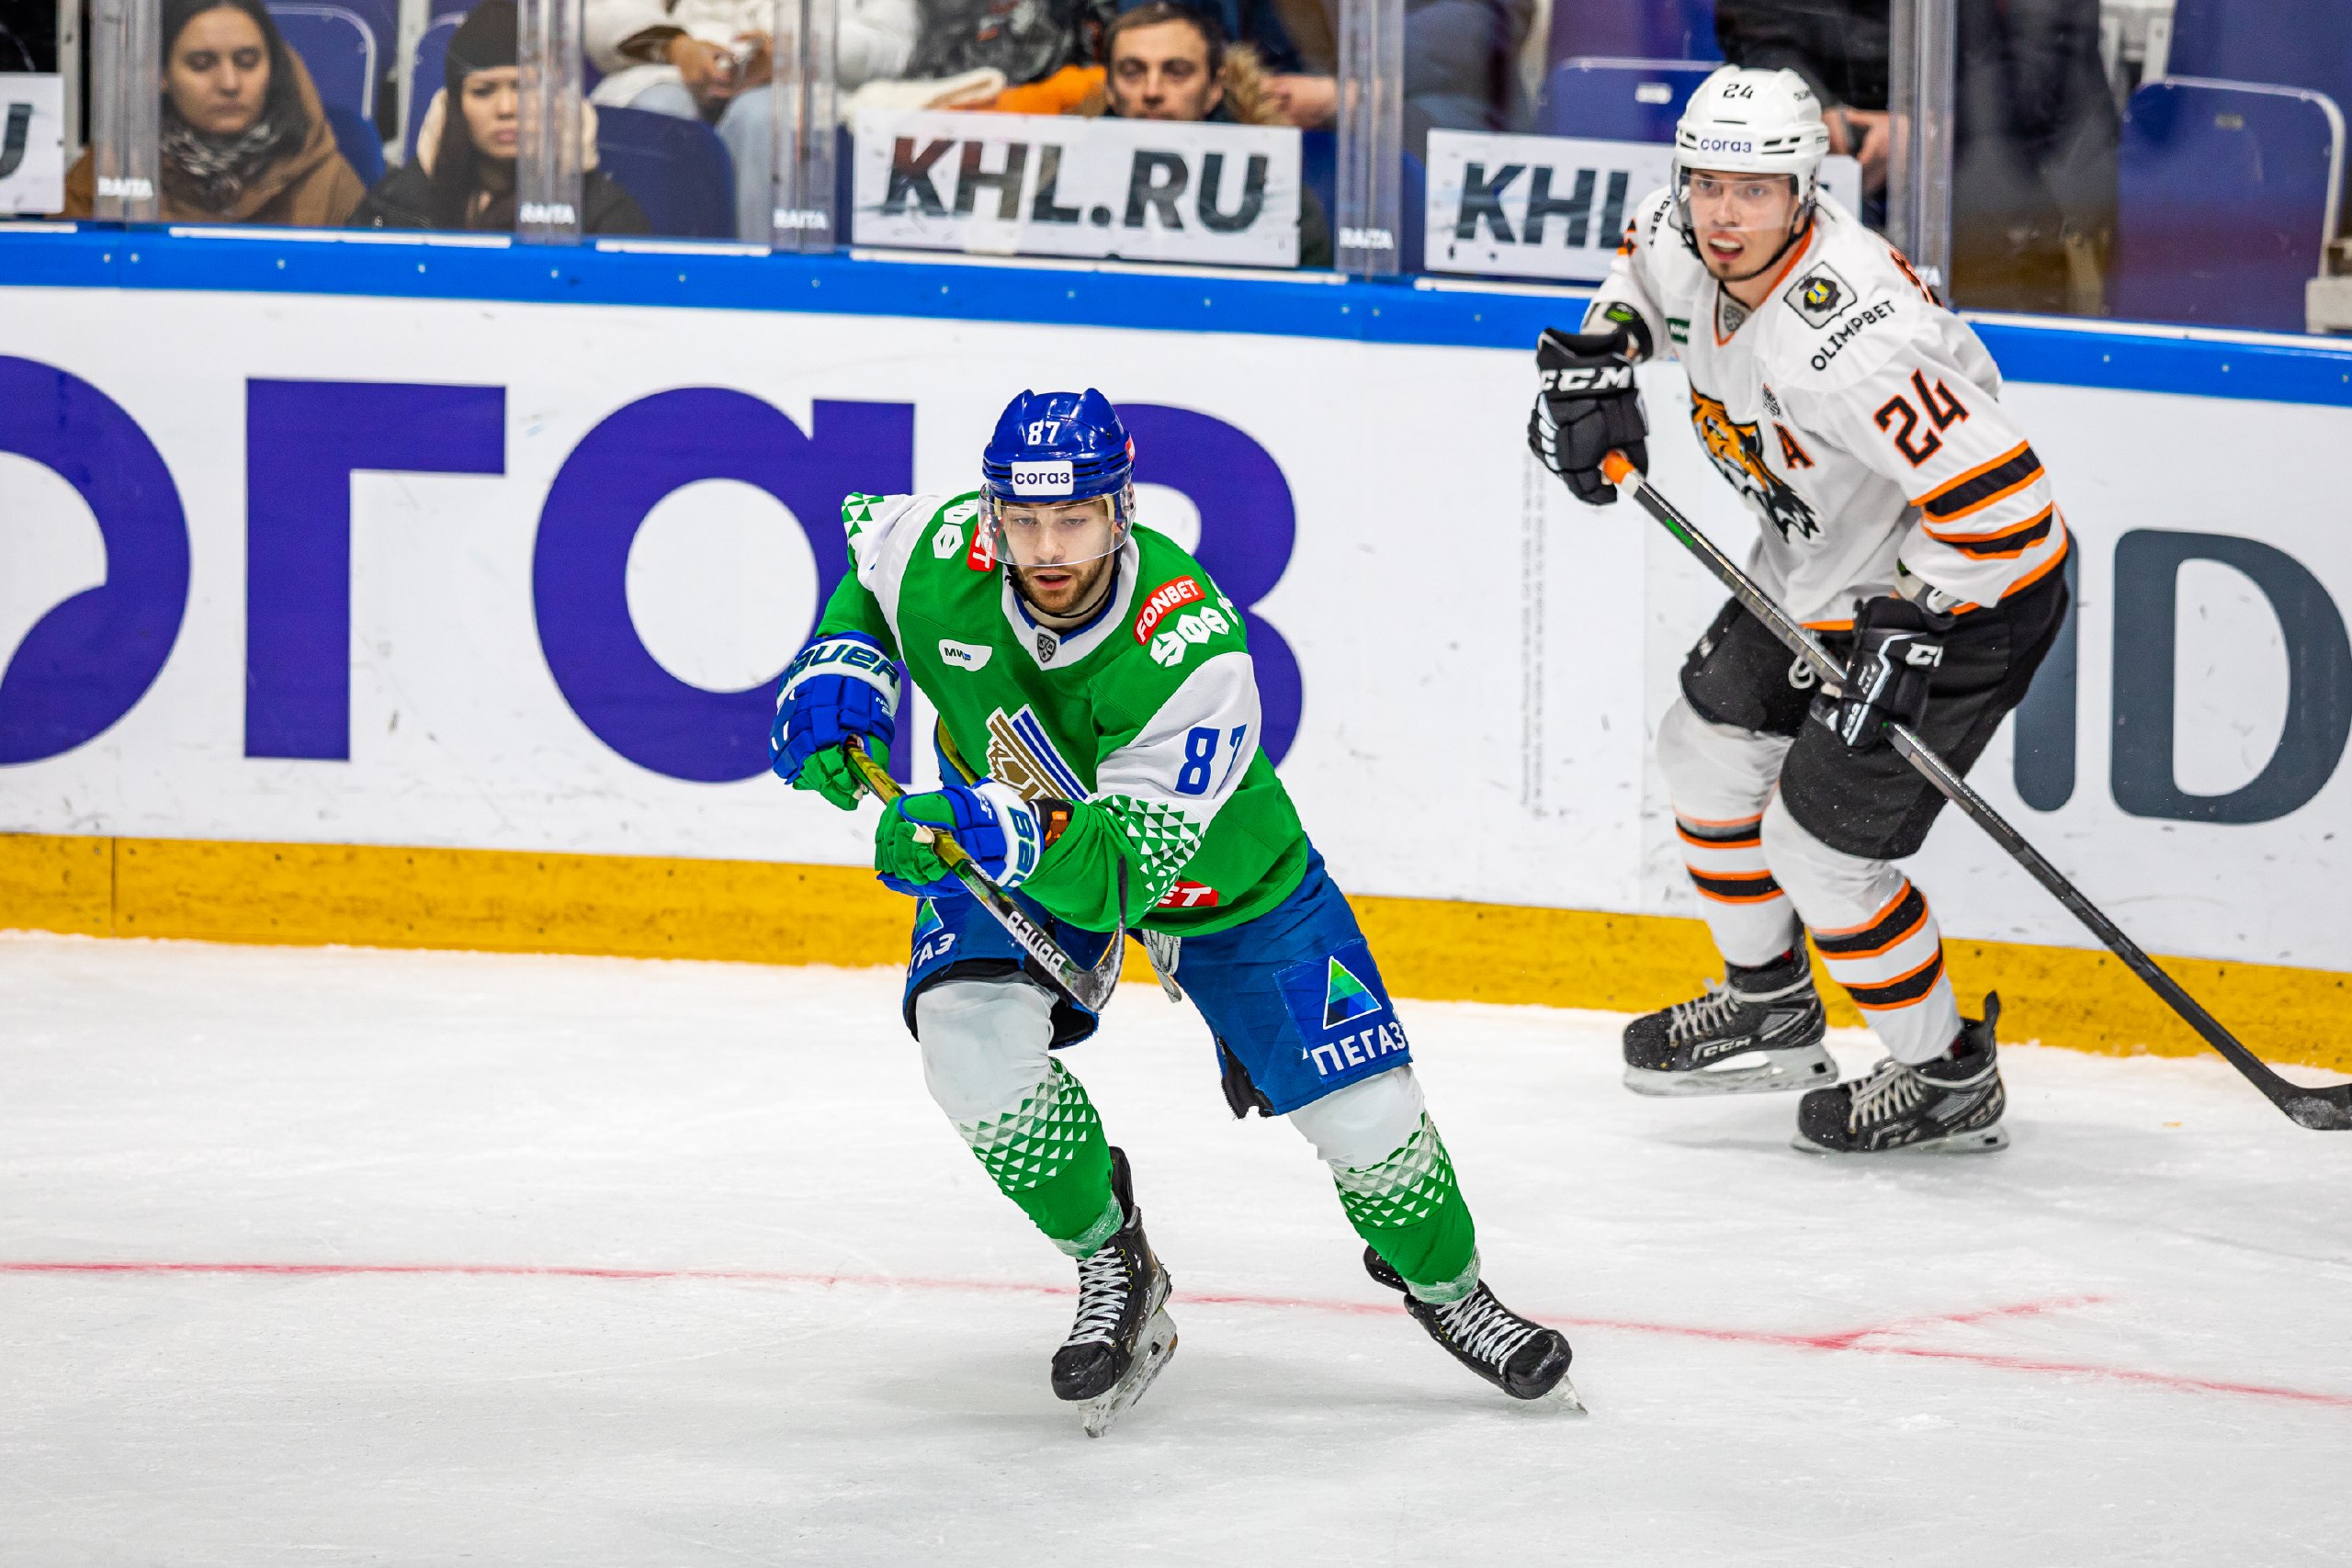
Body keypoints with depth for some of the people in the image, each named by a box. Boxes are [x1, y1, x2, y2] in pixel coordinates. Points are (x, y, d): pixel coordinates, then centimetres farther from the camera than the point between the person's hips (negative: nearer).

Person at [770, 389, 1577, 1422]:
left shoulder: (1196, 652, -40)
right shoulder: (939, 560, -29)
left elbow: (1122, 867, -44)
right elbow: (869, 548, -1)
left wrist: (1005, 836, -62)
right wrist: (840, 669, -18)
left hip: (1214, 868, -2)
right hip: (1006, 839, 2)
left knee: (1365, 1108, -4)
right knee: (972, 1045, -27)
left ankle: (1443, 1284, 30)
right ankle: (1111, 1263, 0)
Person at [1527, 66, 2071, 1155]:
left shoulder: (1845, 337, -37)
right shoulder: (1688, 241, -11)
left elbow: (1999, 496, -37)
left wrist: (1911, 633, -30)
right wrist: (1597, 357, 3)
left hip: (1966, 590, -10)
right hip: (1821, 566, 10)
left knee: (1818, 846, -7)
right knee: (1708, 748, 18)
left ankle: (1952, 1083, 12)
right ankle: (1769, 1010, 38)